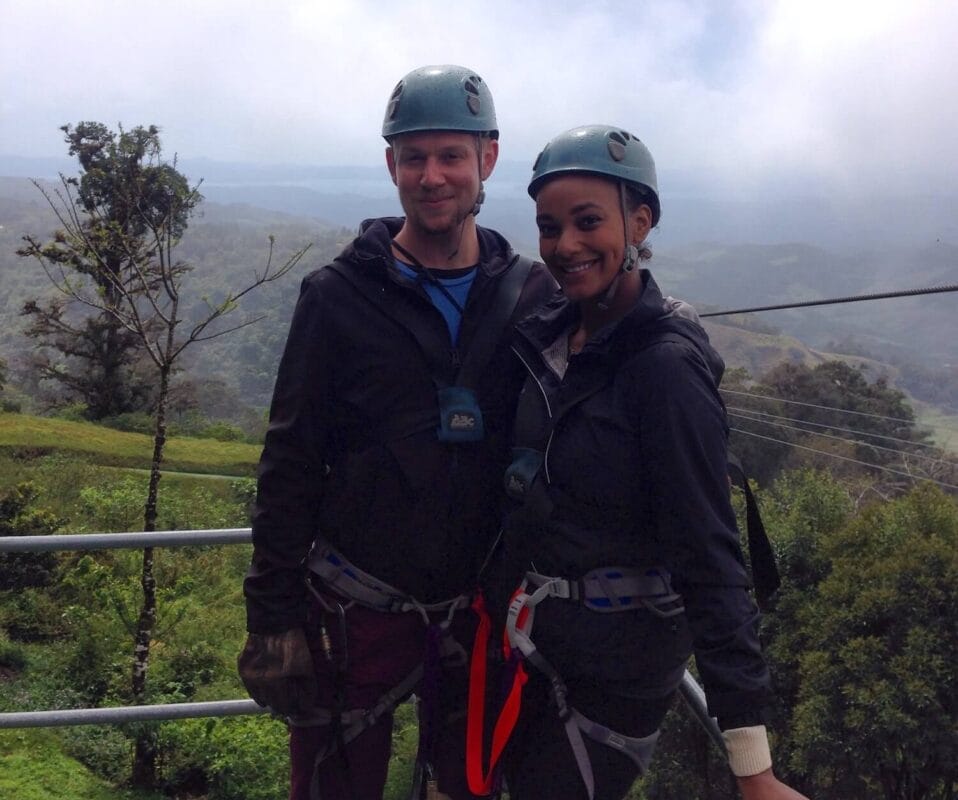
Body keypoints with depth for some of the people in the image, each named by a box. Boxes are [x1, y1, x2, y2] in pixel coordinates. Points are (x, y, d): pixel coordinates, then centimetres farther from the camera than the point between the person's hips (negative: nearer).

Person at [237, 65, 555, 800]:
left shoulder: (533, 296, 0)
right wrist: (273, 616, -7)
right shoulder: (340, 296, -6)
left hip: (480, 606, 2)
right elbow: (290, 466, -5)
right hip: (358, 607, -2)